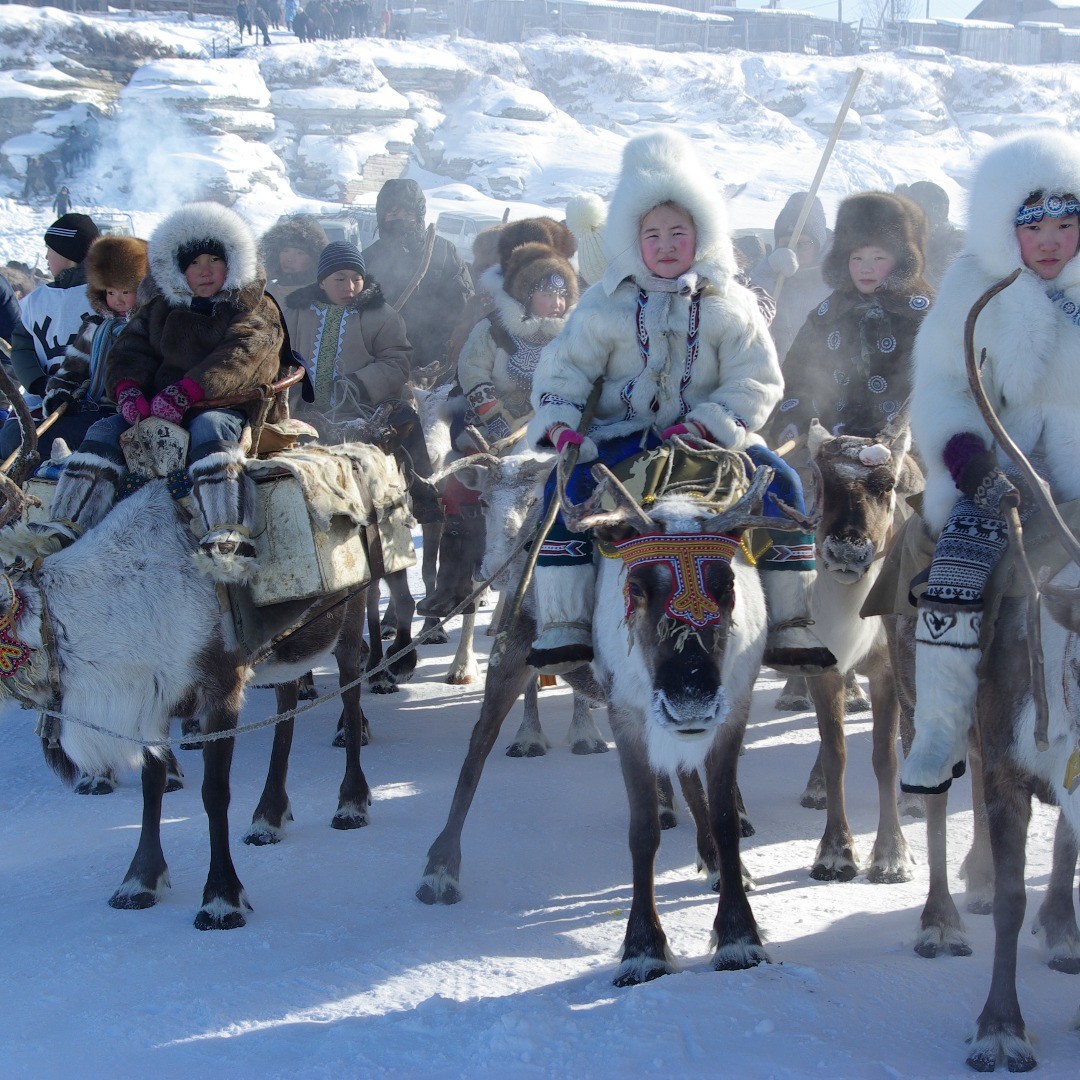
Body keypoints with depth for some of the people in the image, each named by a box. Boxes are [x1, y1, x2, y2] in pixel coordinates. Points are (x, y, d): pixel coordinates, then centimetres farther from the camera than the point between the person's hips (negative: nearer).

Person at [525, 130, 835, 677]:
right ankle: (564, 626, -24)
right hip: (624, 437, 0)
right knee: (564, 484, -27)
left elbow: (756, 383, -2)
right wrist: (560, 427, -15)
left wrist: (702, 426, -17)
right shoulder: (606, 304, 6)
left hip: (713, 439, 0)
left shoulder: (730, 305, 5)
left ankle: (789, 625, -15)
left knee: (781, 482, -22)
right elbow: (561, 370, 5)